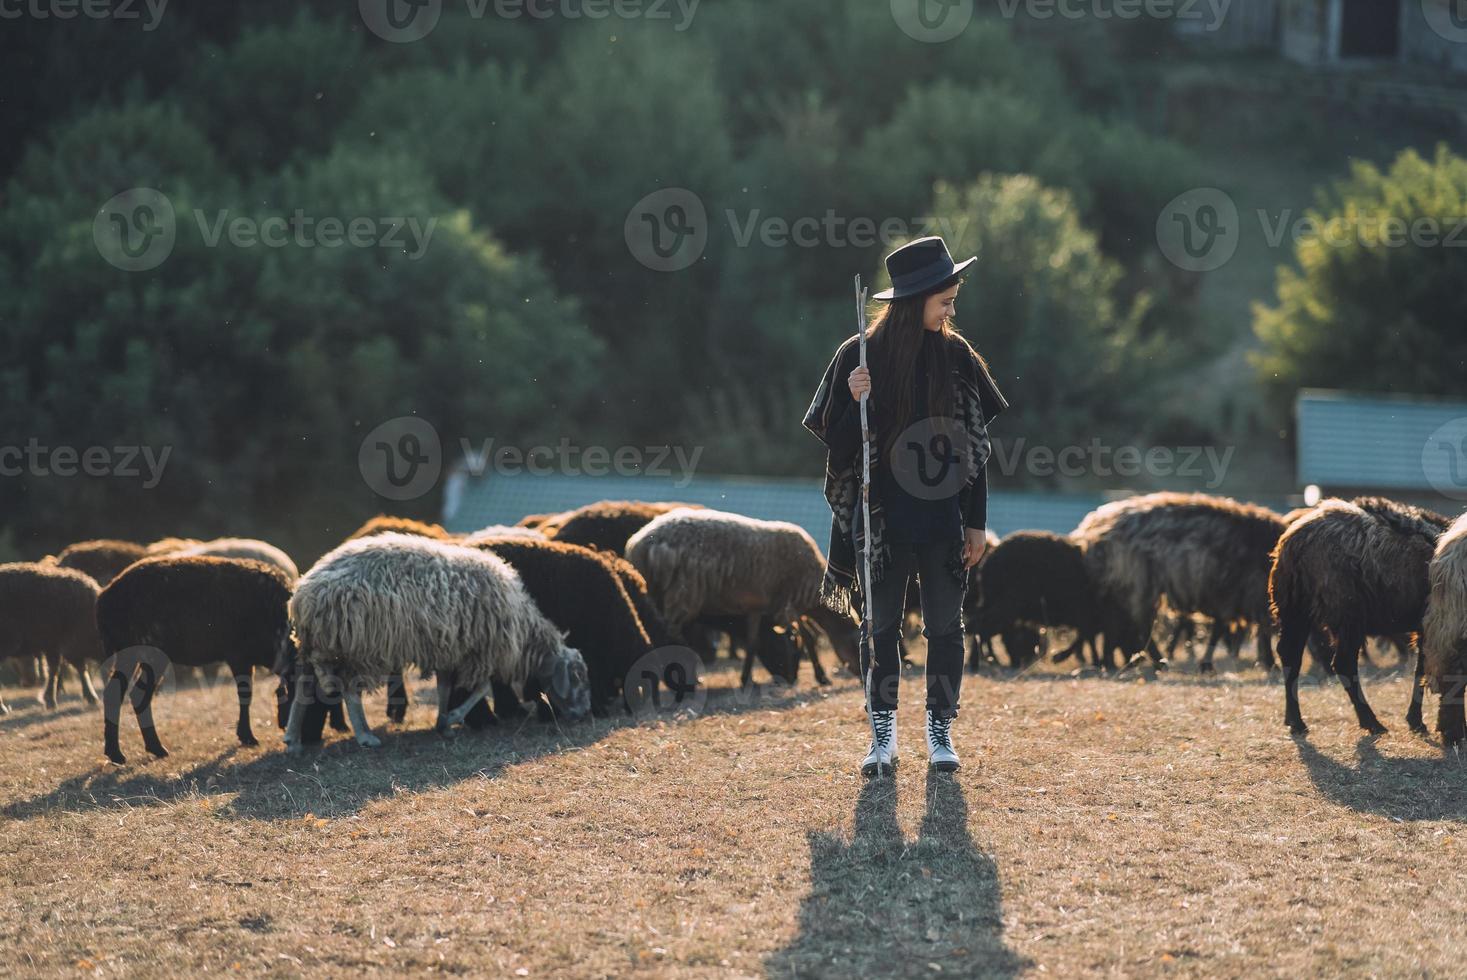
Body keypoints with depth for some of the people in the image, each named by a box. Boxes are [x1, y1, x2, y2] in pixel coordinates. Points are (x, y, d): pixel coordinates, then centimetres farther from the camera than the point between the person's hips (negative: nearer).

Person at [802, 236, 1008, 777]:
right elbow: (838, 443, -4)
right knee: (881, 625, 5)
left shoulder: (957, 356, 2)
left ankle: (940, 731, 15)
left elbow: (976, 446, 6)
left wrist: (976, 523, 4)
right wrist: (856, 403, -23)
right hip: (883, 520, -2)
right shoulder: (861, 356, -6)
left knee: (945, 625, 5)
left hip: (943, 520, 2)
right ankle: (883, 736, 15)